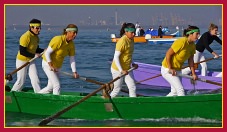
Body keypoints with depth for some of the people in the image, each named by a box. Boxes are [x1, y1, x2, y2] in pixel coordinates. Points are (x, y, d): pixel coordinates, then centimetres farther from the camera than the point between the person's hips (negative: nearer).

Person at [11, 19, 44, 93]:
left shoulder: (36, 37, 2)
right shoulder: (26, 37, -24)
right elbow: (22, 52, -26)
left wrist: (44, 50, -5)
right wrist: (34, 55, -23)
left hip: (31, 61, 7)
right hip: (22, 61, -7)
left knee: (35, 80, -1)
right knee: (21, 81, 3)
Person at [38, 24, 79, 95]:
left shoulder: (71, 45, -4)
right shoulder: (58, 40, -25)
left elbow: (72, 59, 1)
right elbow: (47, 53, -23)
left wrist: (74, 72, -10)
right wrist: (51, 66, -31)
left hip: (57, 66, 8)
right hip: (48, 64, -8)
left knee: (50, 87, 16)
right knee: (57, 86, -14)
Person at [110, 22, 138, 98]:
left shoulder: (131, 40, 3)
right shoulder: (122, 41, -24)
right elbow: (116, 57, -25)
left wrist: (132, 63, 7)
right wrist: (121, 70, -28)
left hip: (127, 69, 8)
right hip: (117, 69, -8)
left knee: (132, 88, 2)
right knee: (117, 89, 5)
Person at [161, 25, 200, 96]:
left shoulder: (193, 45, 1)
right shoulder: (182, 42, -25)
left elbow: (190, 61, 8)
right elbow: (168, 54, -22)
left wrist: (193, 74, 4)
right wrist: (170, 69, -22)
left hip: (177, 70, 9)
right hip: (167, 69, -9)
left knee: (174, 92, 15)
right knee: (180, 89, -15)